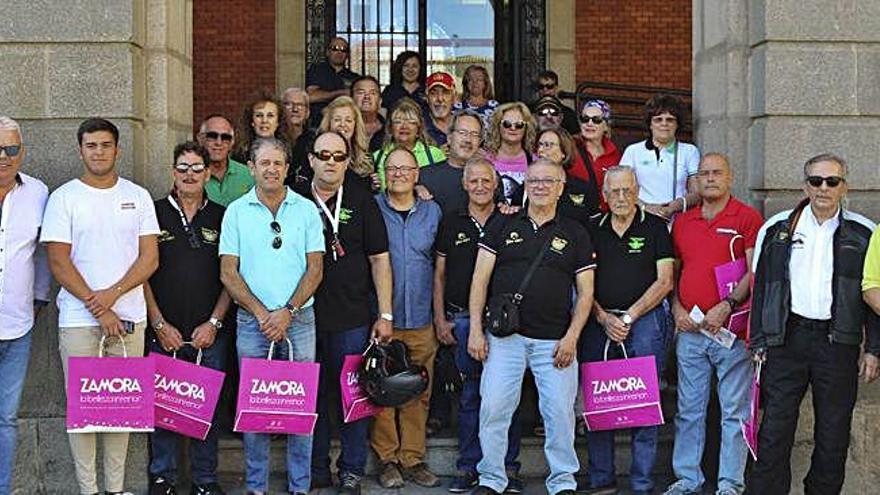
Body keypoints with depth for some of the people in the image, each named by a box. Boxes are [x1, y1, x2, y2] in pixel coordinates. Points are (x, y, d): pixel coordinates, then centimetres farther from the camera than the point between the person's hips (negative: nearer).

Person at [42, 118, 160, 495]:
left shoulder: (138, 196, 8)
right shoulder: (63, 198, 2)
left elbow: (150, 258, 3)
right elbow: (59, 262, -4)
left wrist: (113, 293, -12)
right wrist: (97, 308, -10)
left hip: (129, 318, 2)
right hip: (78, 319, -2)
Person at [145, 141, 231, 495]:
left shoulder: (221, 218, 8)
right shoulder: (155, 213, 4)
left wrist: (214, 323, -3)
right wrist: (159, 323, -5)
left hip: (210, 334, 1)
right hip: (164, 333, -1)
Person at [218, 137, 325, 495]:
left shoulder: (306, 210, 4)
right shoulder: (237, 212, 4)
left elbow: (315, 268, 0)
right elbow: (228, 272, 0)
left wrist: (287, 311, -11)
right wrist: (261, 312, -10)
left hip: (299, 319, 0)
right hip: (251, 321, 0)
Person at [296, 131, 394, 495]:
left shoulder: (362, 202, 4)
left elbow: (379, 259, 3)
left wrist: (385, 315, -2)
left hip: (352, 318, -1)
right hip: (304, 316, 1)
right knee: (312, 394, 8)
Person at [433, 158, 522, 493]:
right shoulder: (451, 222, 8)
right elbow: (440, 273, 10)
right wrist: (440, 318, 5)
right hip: (463, 318, 1)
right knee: (470, 394, 5)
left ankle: (507, 466, 11)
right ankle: (468, 467, 13)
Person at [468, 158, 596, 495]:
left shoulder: (575, 234, 9)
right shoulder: (503, 227, 10)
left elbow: (585, 293, 7)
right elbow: (480, 280, 6)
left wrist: (571, 338, -5)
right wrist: (476, 329, -2)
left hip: (554, 340, 0)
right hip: (504, 336, 0)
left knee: (561, 412, 0)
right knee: (493, 409, -1)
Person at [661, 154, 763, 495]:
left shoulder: (747, 218, -1)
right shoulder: (682, 222, 15)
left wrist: (727, 306, -17)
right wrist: (677, 309, 4)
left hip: (731, 328, -5)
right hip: (689, 329, 5)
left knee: (735, 411, 1)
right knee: (689, 409, 9)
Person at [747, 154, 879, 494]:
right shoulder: (777, 229, 7)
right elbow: (760, 288, 8)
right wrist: (758, 342, 3)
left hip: (838, 342, 0)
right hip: (787, 338, 0)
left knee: (834, 431, 7)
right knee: (775, 427, 0)